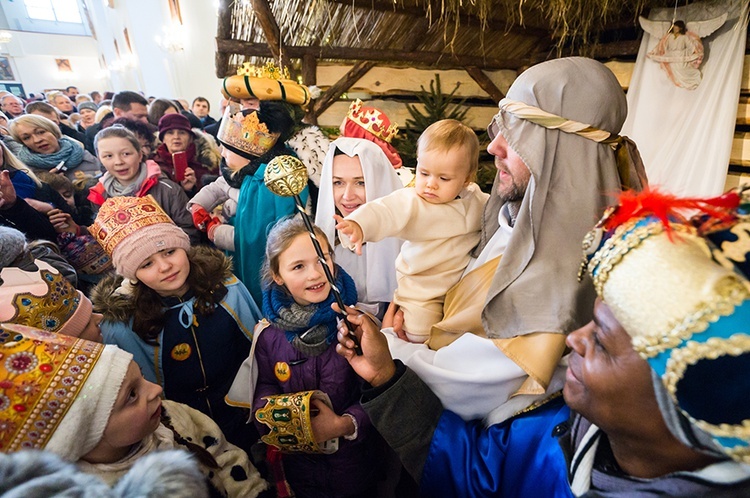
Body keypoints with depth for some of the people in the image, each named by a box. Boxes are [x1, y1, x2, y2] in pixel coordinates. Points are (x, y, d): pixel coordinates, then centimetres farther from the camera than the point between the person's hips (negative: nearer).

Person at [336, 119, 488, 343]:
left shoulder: (475, 200, -3)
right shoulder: (411, 202, -21)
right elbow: (384, 210, -40)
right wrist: (358, 224, -58)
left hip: (464, 284, 5)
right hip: (421, 289, -4)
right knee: (420, 339, -3)